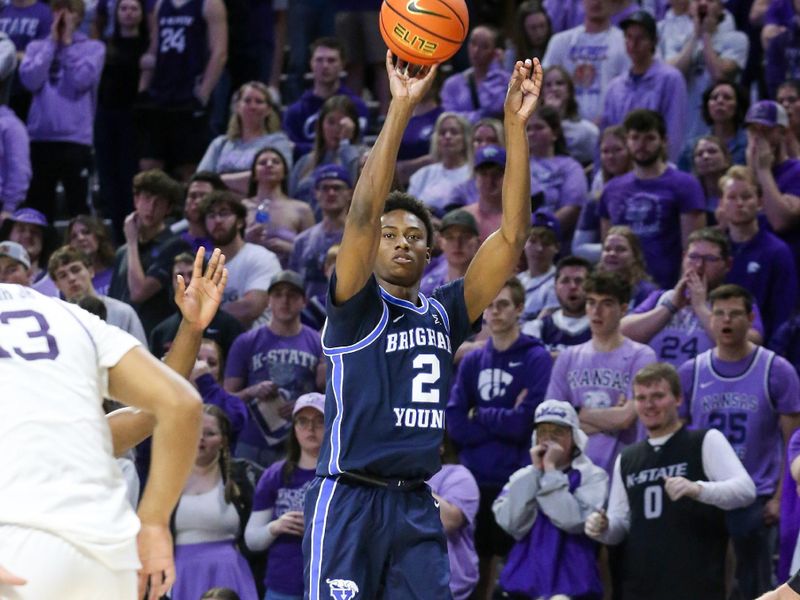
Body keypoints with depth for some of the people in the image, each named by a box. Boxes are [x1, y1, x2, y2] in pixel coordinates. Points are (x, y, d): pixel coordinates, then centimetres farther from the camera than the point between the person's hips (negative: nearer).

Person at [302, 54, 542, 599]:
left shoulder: (445, 314, 12)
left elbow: (512, 236, 5)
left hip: (416, 505, 5)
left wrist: (516, 124, -3)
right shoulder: (356, 308, 0)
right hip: (349, 499, -5)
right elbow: (364, 212, -15)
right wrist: (402, 108, -21)